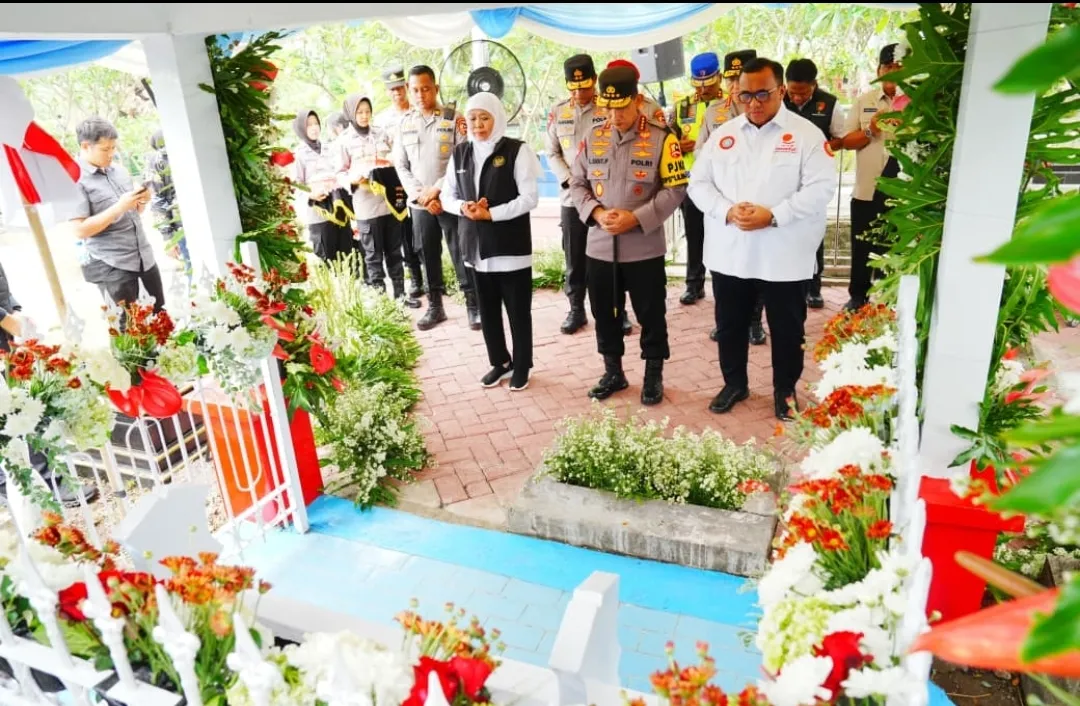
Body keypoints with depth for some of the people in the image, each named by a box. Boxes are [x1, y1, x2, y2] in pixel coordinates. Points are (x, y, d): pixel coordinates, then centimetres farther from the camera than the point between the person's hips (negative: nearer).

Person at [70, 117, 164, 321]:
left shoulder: (119, 170, 9)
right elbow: (80, 230, -17)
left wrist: (142, 201, -3)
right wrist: (119, 207, -22)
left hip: (144, 256, 7)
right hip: (111, 265, -6)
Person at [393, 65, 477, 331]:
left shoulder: (454, 118, -1)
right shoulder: (404, 123, 9)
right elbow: (401, 166, 8)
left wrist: (436, 190, -12)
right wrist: (420, 195, -6)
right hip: (419, 204, 3)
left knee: (461, 255, -1)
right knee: (428, 256, 9)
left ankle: (474, 306, 9)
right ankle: (434, 307, 20)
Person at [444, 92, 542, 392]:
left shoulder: (517, 150, -7)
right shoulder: (460, 153, 8)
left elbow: (530, 198, -12)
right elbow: (447, 196, 13)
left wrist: (490, 214, -18)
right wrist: (464, 207, -10)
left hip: (511, 244, -5)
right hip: (477, 245, 5)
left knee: (518, 311, 6)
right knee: (487, 310, 14)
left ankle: (521, 367, 23)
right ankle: (500, 362, 31)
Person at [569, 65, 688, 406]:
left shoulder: (661, 138, -6)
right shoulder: (593, 138, 5)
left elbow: (675, 189, -8)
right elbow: (577, 183, 8)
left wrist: (636, 218, -18)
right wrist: (596, 212, -11)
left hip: (644, 247, -3)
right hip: (600, 246, 4)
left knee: (651, 315, 8)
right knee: (604, 313, 14)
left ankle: (654, 376, 26)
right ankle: (613, 372, 32)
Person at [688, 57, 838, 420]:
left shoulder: (806, 134, -4)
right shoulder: (722, 135, 7)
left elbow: (821, 187, -11)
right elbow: (699, 183, 4)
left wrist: (773, 215, -21)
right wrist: (727, 211, -14)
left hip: (784, 256, -3)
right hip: (729, 253, 3)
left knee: (786, 329, 11)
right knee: (730, 325, 15)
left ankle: (785, 390, 31)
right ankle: (734, 383, 35)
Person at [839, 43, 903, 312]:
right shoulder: (863, 101, 7)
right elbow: (846, 141, 4)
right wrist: (870, 131, -14)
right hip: (866, 189, 2)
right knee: (861, 248, 11)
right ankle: (857, 296, 26)